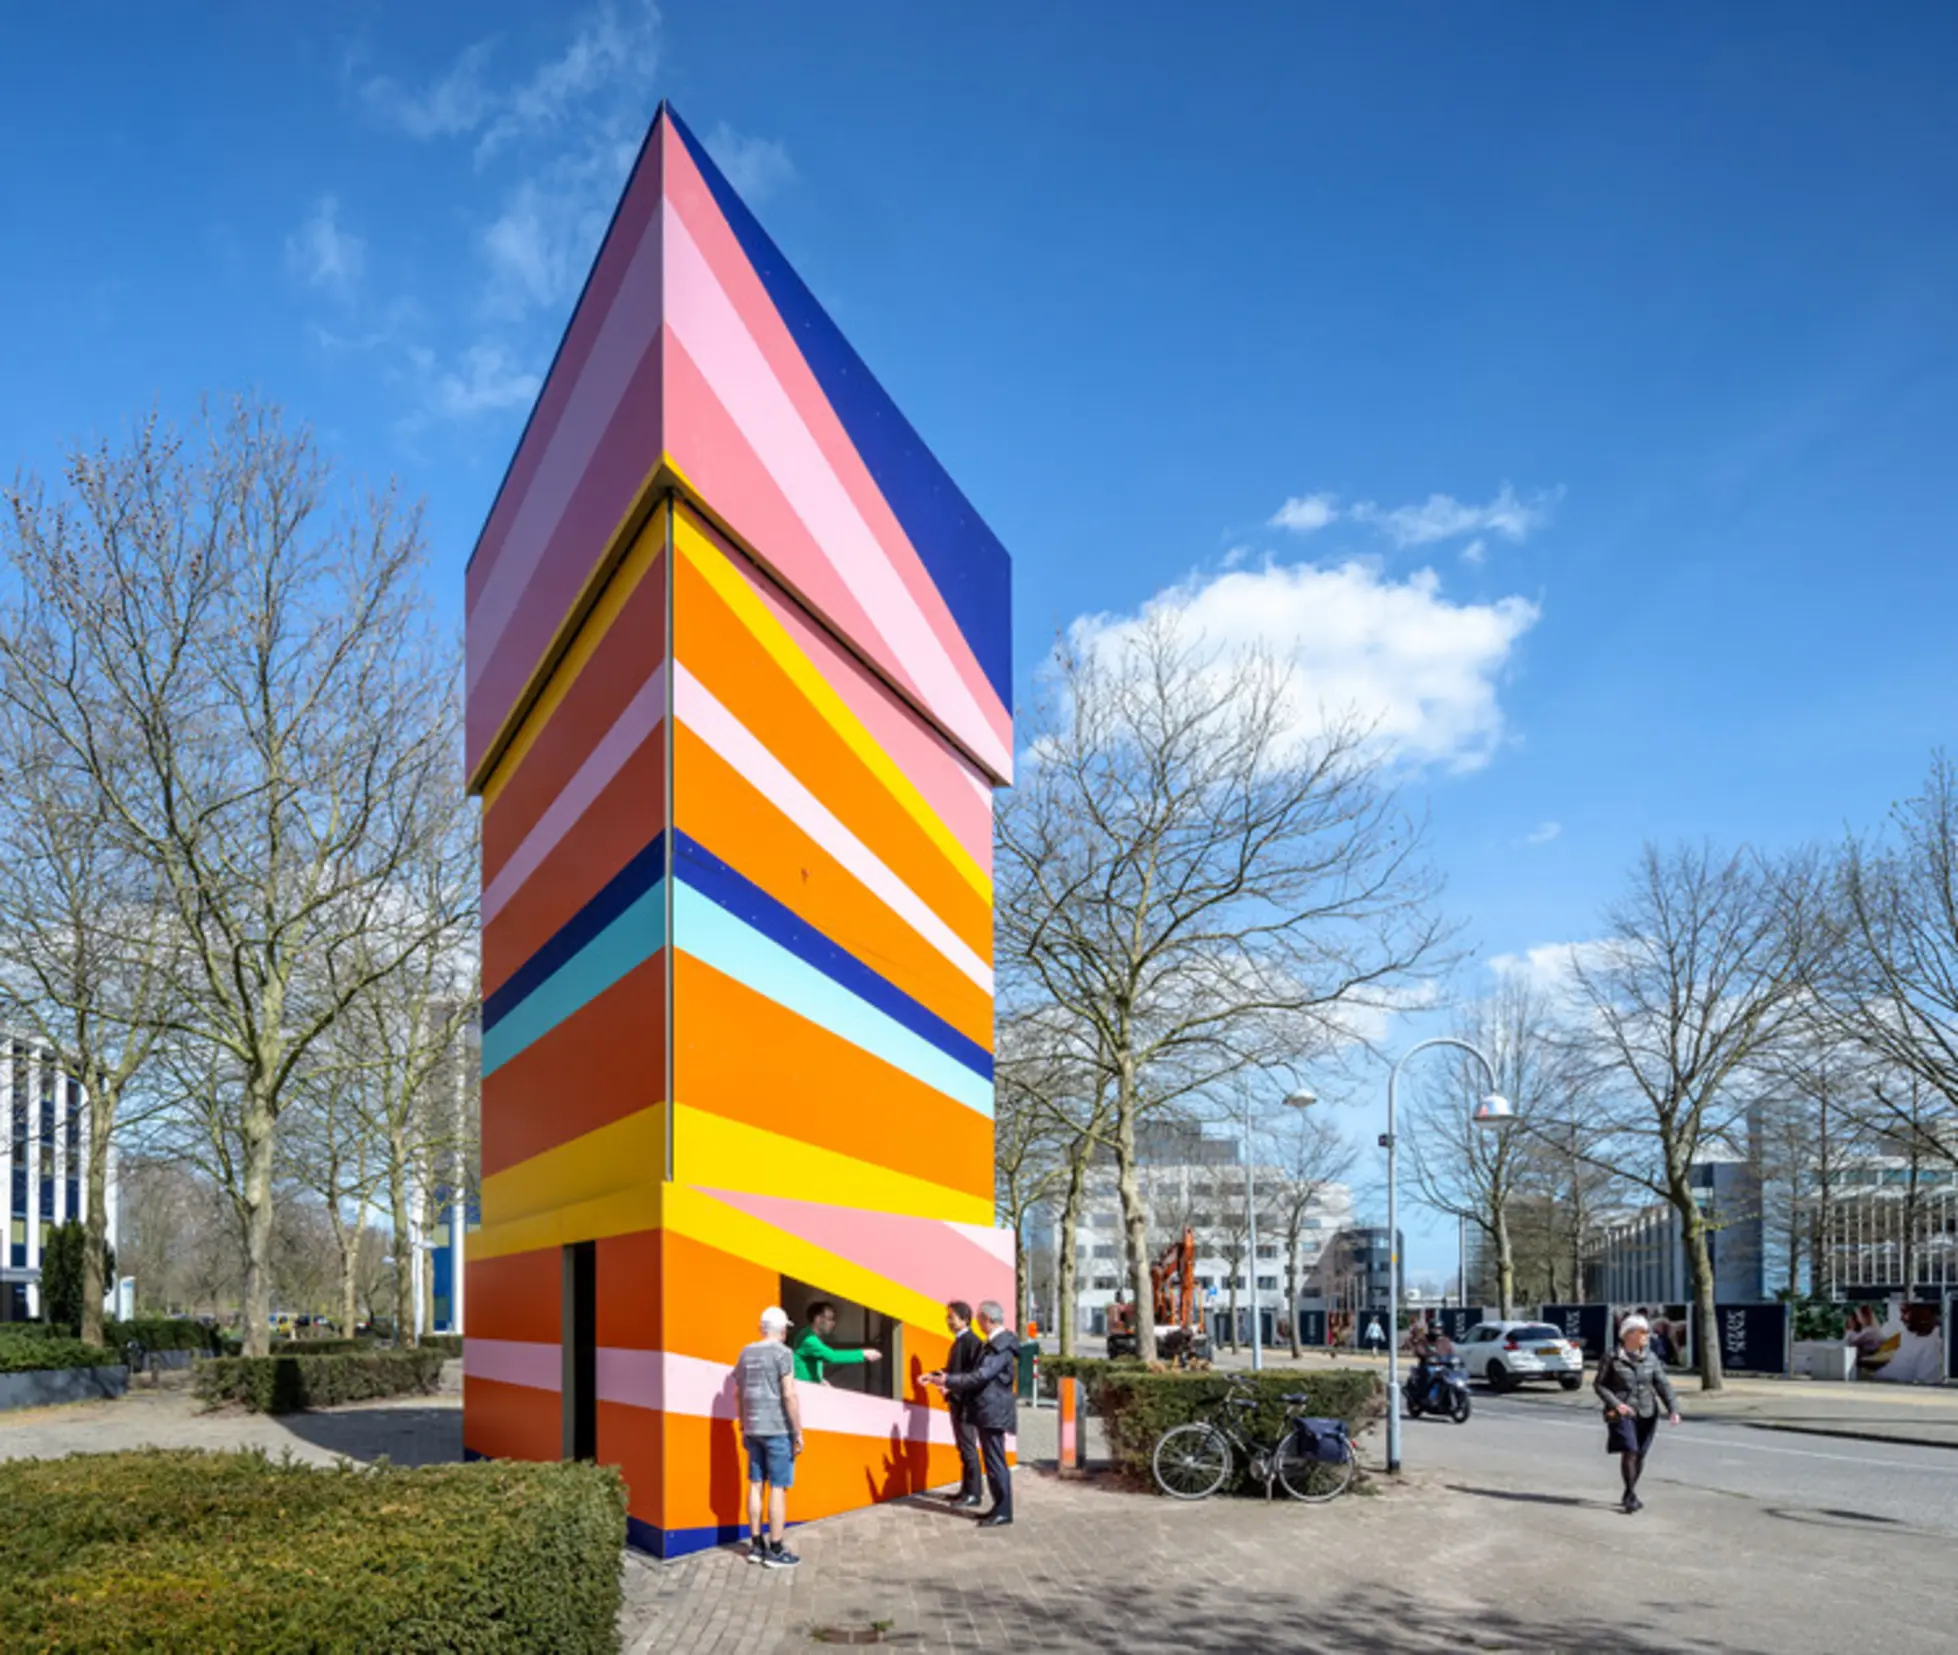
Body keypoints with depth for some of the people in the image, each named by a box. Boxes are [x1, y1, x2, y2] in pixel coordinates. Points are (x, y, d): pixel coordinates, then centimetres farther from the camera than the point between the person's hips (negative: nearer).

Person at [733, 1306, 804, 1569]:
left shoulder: (746, 1353, 9)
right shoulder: (782, 1353, -12)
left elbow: (738, 1394, 14)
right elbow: (789, 1395, -17)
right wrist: (798, 1433, -11)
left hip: (753, 1429, 7)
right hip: (778, 1429, -7)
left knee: (756, 1485, 11)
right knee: (778, 1488, -2)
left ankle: (756, 1545, 15)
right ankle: (775, 1551, 0)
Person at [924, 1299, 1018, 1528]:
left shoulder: (1001, 1345, -18)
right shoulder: (994, 1344, 15)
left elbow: (981, 1376, -25)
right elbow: (981, 1375, 19)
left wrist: (948, 1381, -20)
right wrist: (953, 1389, 14)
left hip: (993, 1412, -10)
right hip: (987, 1412, 10)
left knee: (995, 1462, -7)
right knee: (993, 1462, 13)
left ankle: (1003, 1512, -3)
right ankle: (1000, 1508, 18)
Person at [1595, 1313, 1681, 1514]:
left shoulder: (1651, 1357, 4)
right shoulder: (1612, 1358, -6)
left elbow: (1662, 1384, -1)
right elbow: (1599, 1385, -3)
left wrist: (1673, 1409, -14)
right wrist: (1616, 1403, -18)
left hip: (1646, 1414, 4)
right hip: (1622, 1413, -4)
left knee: (1640, 1454, 7)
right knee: (1629, 1451, -15)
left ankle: (1629, 1495, 24)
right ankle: (1631, 1496, -5)